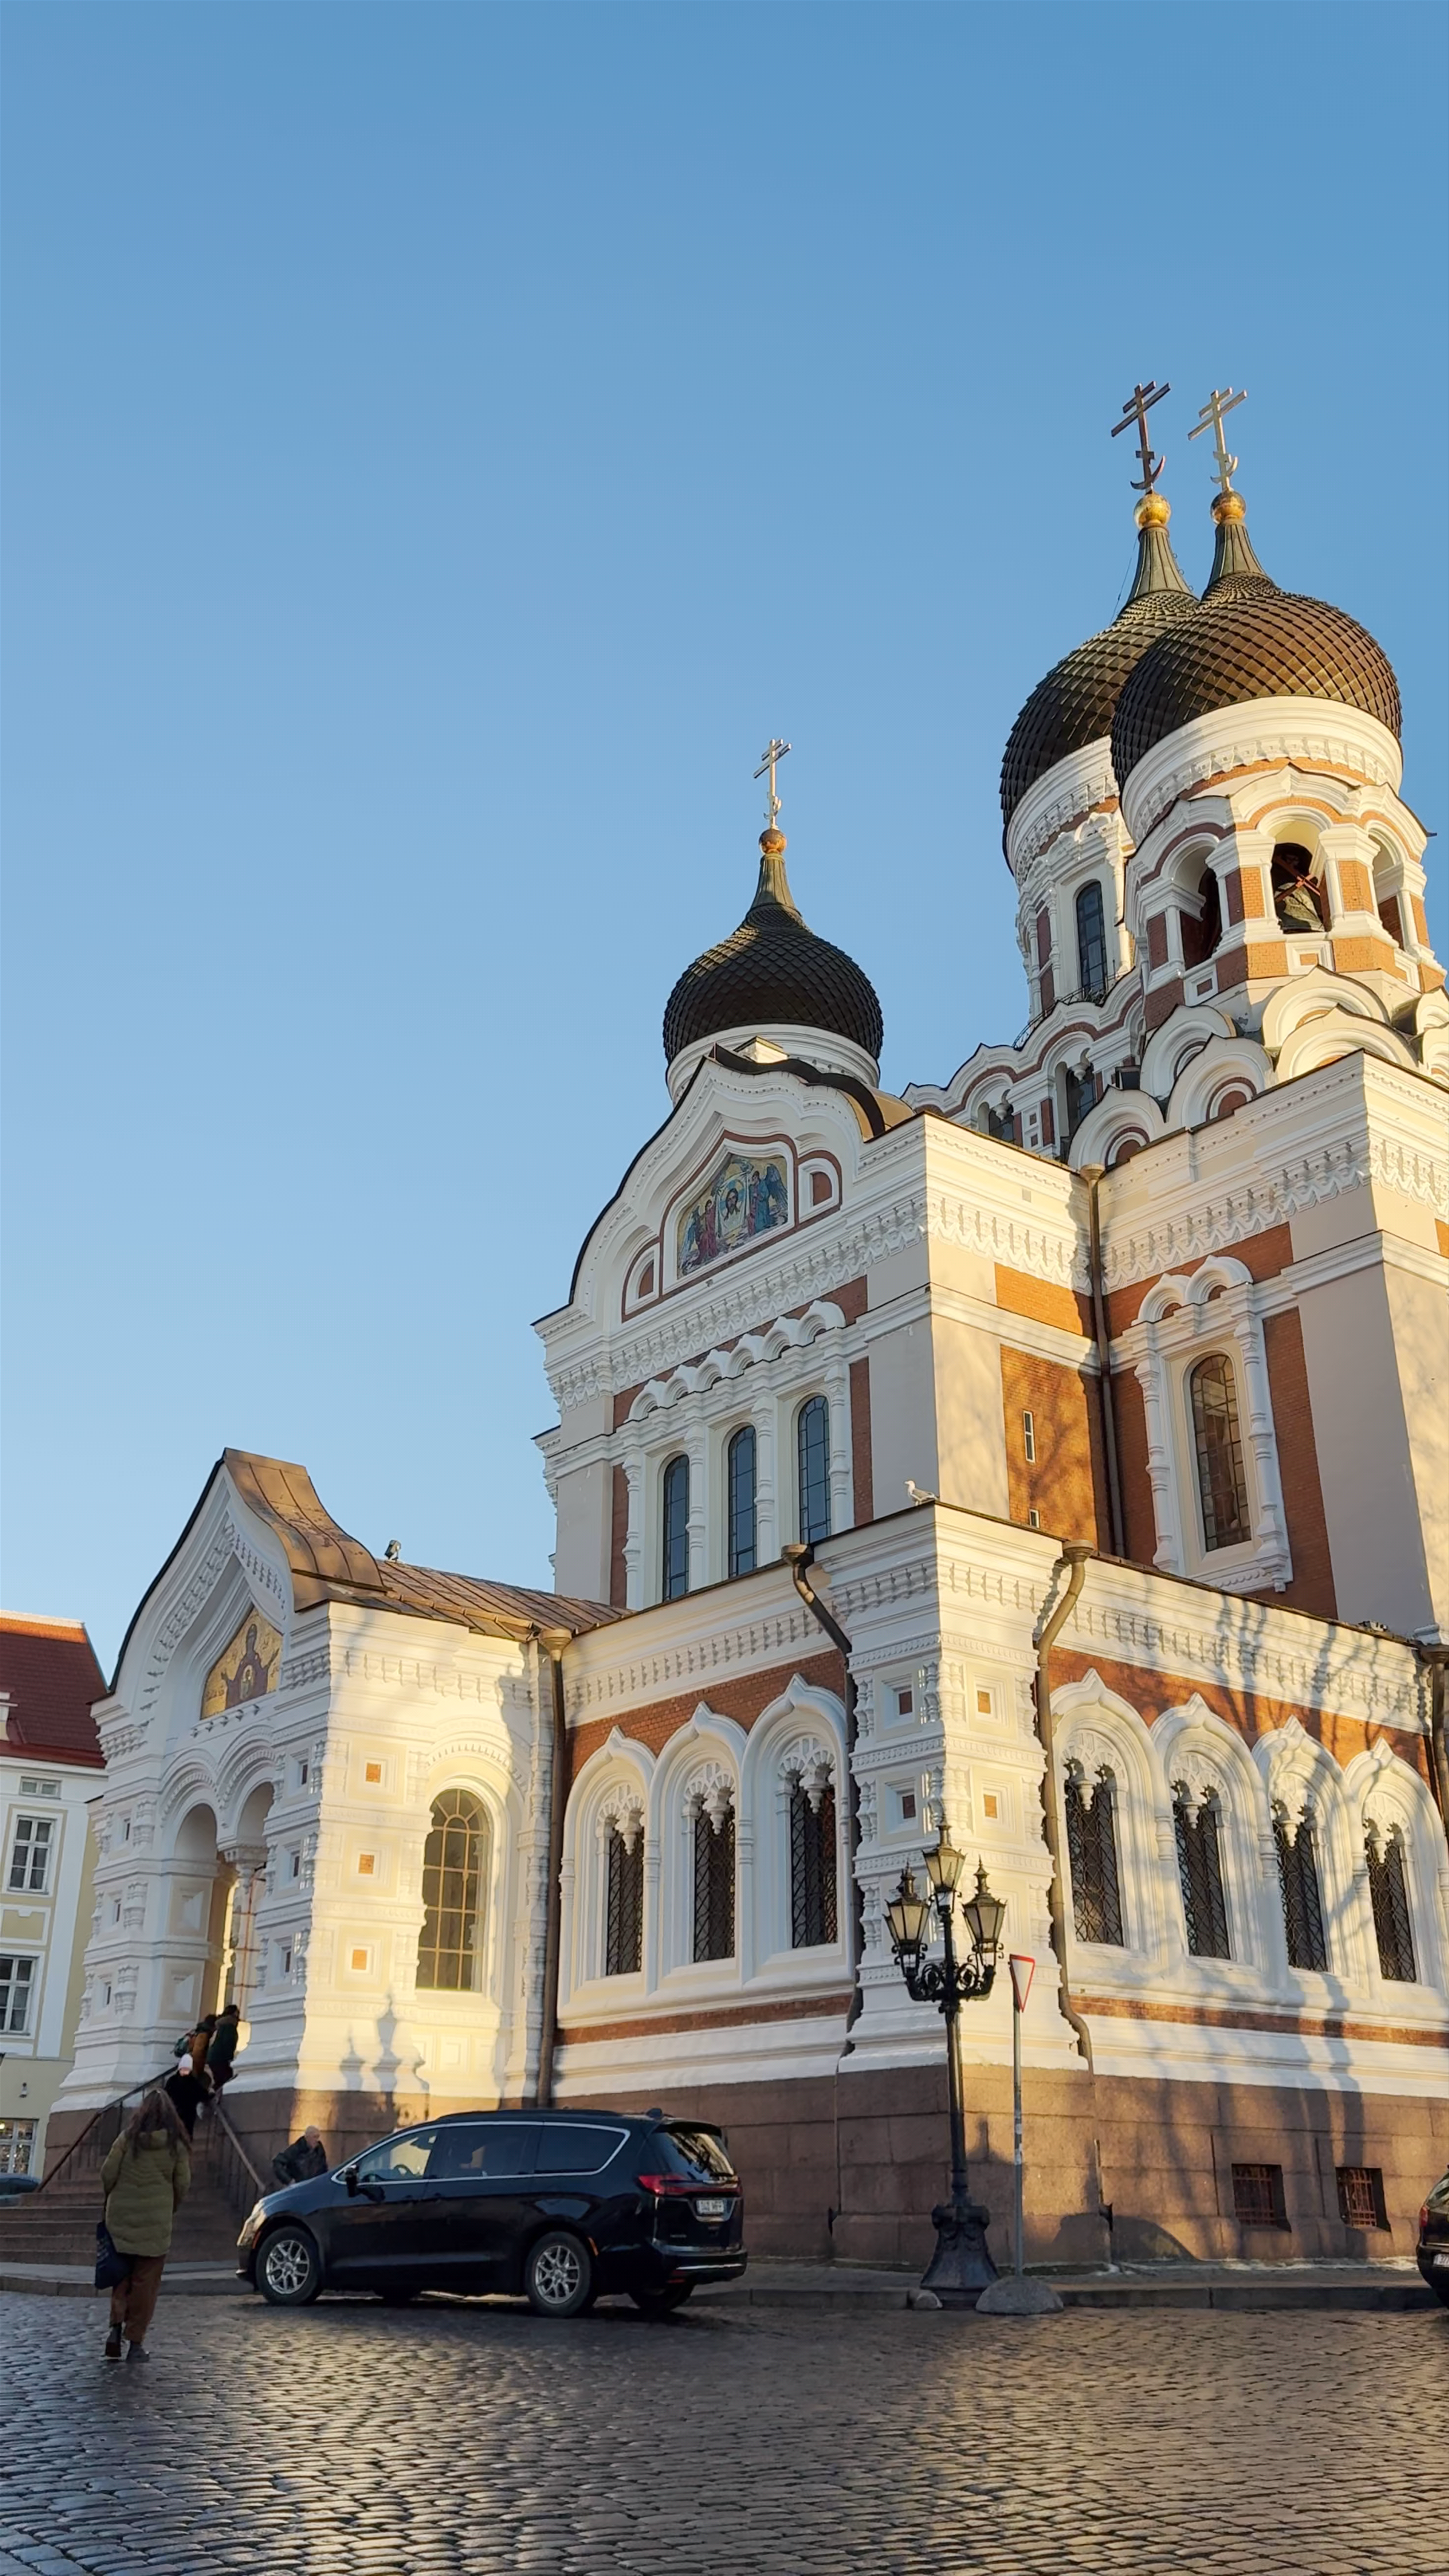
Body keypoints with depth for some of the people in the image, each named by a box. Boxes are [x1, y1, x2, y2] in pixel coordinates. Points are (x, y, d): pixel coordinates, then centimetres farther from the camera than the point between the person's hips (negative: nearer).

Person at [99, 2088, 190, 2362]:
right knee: (146, 2282, 6)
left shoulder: (128, 2138, -2)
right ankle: (136, 2342, 6)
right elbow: (183, 2184, 1)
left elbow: (108, 2173, -3)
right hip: (156, 2222, -1)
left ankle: (117, 2326, -1)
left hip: (121, 2217, 1)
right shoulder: (176, 2144, -1)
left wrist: (113, 2199, 15)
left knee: (122, 2276, 16)